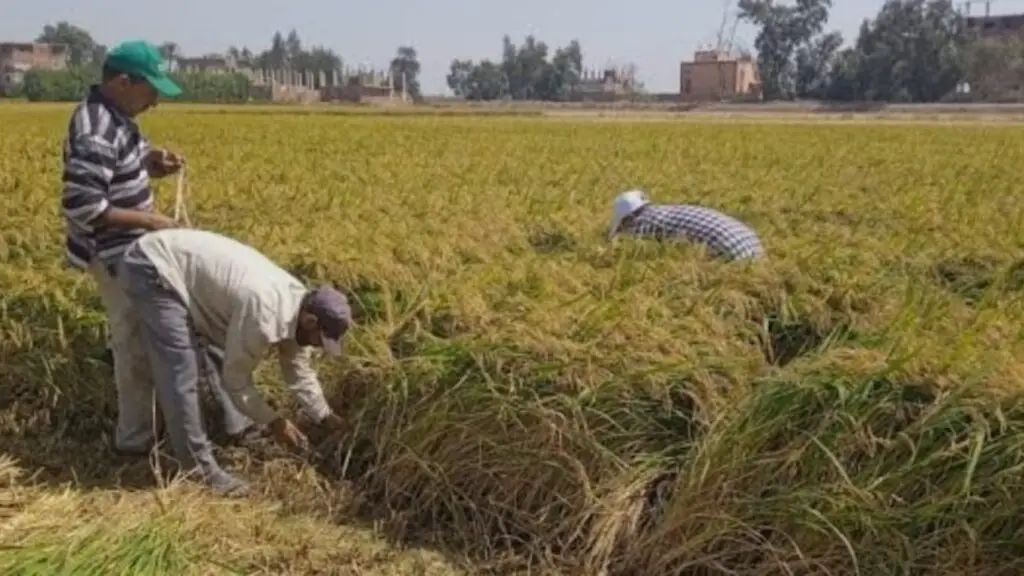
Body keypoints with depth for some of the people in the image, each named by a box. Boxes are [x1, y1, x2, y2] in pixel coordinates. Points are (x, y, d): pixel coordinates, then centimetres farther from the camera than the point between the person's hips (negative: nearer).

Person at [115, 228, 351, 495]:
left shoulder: (297, 303, 1)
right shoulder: (265, 315, -27)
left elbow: (299, 371, 14)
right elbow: (235, 378, -14)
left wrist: (327, 418, 16)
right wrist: (273, 421, -5)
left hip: (175, 263, 9)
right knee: (181, 372, -12)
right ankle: (199, 466, -4)